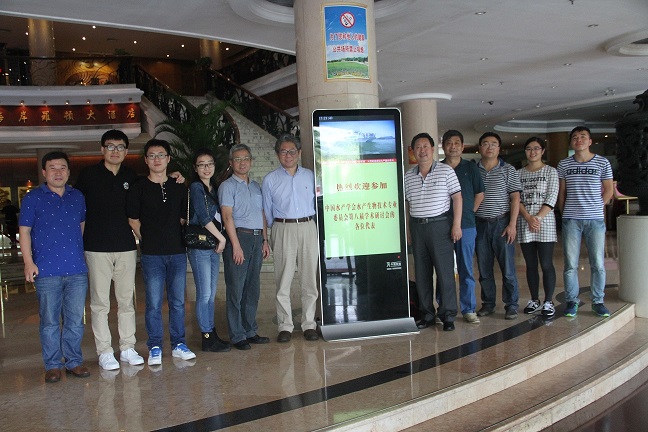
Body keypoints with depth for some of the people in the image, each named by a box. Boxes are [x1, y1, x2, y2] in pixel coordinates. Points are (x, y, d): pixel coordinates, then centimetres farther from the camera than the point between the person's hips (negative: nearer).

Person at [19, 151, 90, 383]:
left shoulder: (77, 197, 12)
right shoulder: (33, 198, 1)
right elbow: (24, 231, 1)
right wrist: (28, 262, -6)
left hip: (77, 269, 3)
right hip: (47, 270, -3)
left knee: (75, 319, 8)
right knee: (49, 321, 4)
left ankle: (74, 361, 20)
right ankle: (52, 365, 15)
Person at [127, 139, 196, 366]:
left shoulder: (179, 188, 10)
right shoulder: (139, 188, 0)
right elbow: (133, 220, 4)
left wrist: (174, 239, 8)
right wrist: (149, 241, 4)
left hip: (177, 252, 3)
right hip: (152, 254, -3)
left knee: (178, 301, 8)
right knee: (154, 303, 1)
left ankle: (178, 344, 19)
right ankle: (155, 347, 13)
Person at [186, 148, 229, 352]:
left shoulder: (214, 188, 16)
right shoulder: (196, 187, -6)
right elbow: (203, 217, -13)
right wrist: (222, 238, -8)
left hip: (214, 245, 7)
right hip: (199, 246, -7)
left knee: (211, 294, 11)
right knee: (204, 293, -4)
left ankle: (212, 334, 17)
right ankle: (207, 337, 3)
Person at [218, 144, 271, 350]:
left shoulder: (256, 186, 19)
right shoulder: (227, 186, -1)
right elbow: (227, 216, -9)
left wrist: (265, 240, 14)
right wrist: (236, 245, -16)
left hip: (257, 238, 6)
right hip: (239, 236, -6)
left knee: (253, 288, 10)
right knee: (236, 289, -3)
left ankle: (250, 331, 19)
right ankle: (237, 335, 4)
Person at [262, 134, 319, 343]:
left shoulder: (310, 176, 11)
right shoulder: (270, 180, 8)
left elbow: (318, 202, 13)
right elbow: (267, 211, 10)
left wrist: (313, 225, 7)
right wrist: (272, 233, 7)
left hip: (308, 228, 1)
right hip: (283, 229, -1)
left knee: (310, 278, 3)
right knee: (283, 280, -2)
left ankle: (309, 324, 13)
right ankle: (285, 326, 7)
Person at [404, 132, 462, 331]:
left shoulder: (446, 171, -1)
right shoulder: (408, 176, 11)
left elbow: (457, 198, -3)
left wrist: (456, 225, -10)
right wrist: (408, 229, 12)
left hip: (440, 225, -4)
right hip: (417, 226, 4)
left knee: (445, 271, -3)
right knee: (421, 272, 8)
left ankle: (448, 315, 7)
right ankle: (427, 314, 18)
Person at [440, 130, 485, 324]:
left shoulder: (470, 168, 5)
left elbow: (479, 194, 11)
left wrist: (470, 213, 5)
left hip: (466, 225, 0)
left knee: (466, 270, 5)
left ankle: (469, 309, 15)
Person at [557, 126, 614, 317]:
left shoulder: (602, 162, 3)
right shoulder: (564, 164, 7)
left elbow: (608, 190, 9)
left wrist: (596, 208, 4)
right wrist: (564, 213, 7)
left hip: (595, 219, 0)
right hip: (571, 220, 1)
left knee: (598, 264, 2)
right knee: (570, 264, 1)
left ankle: (598, 302, 14)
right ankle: (571, 301, 12)